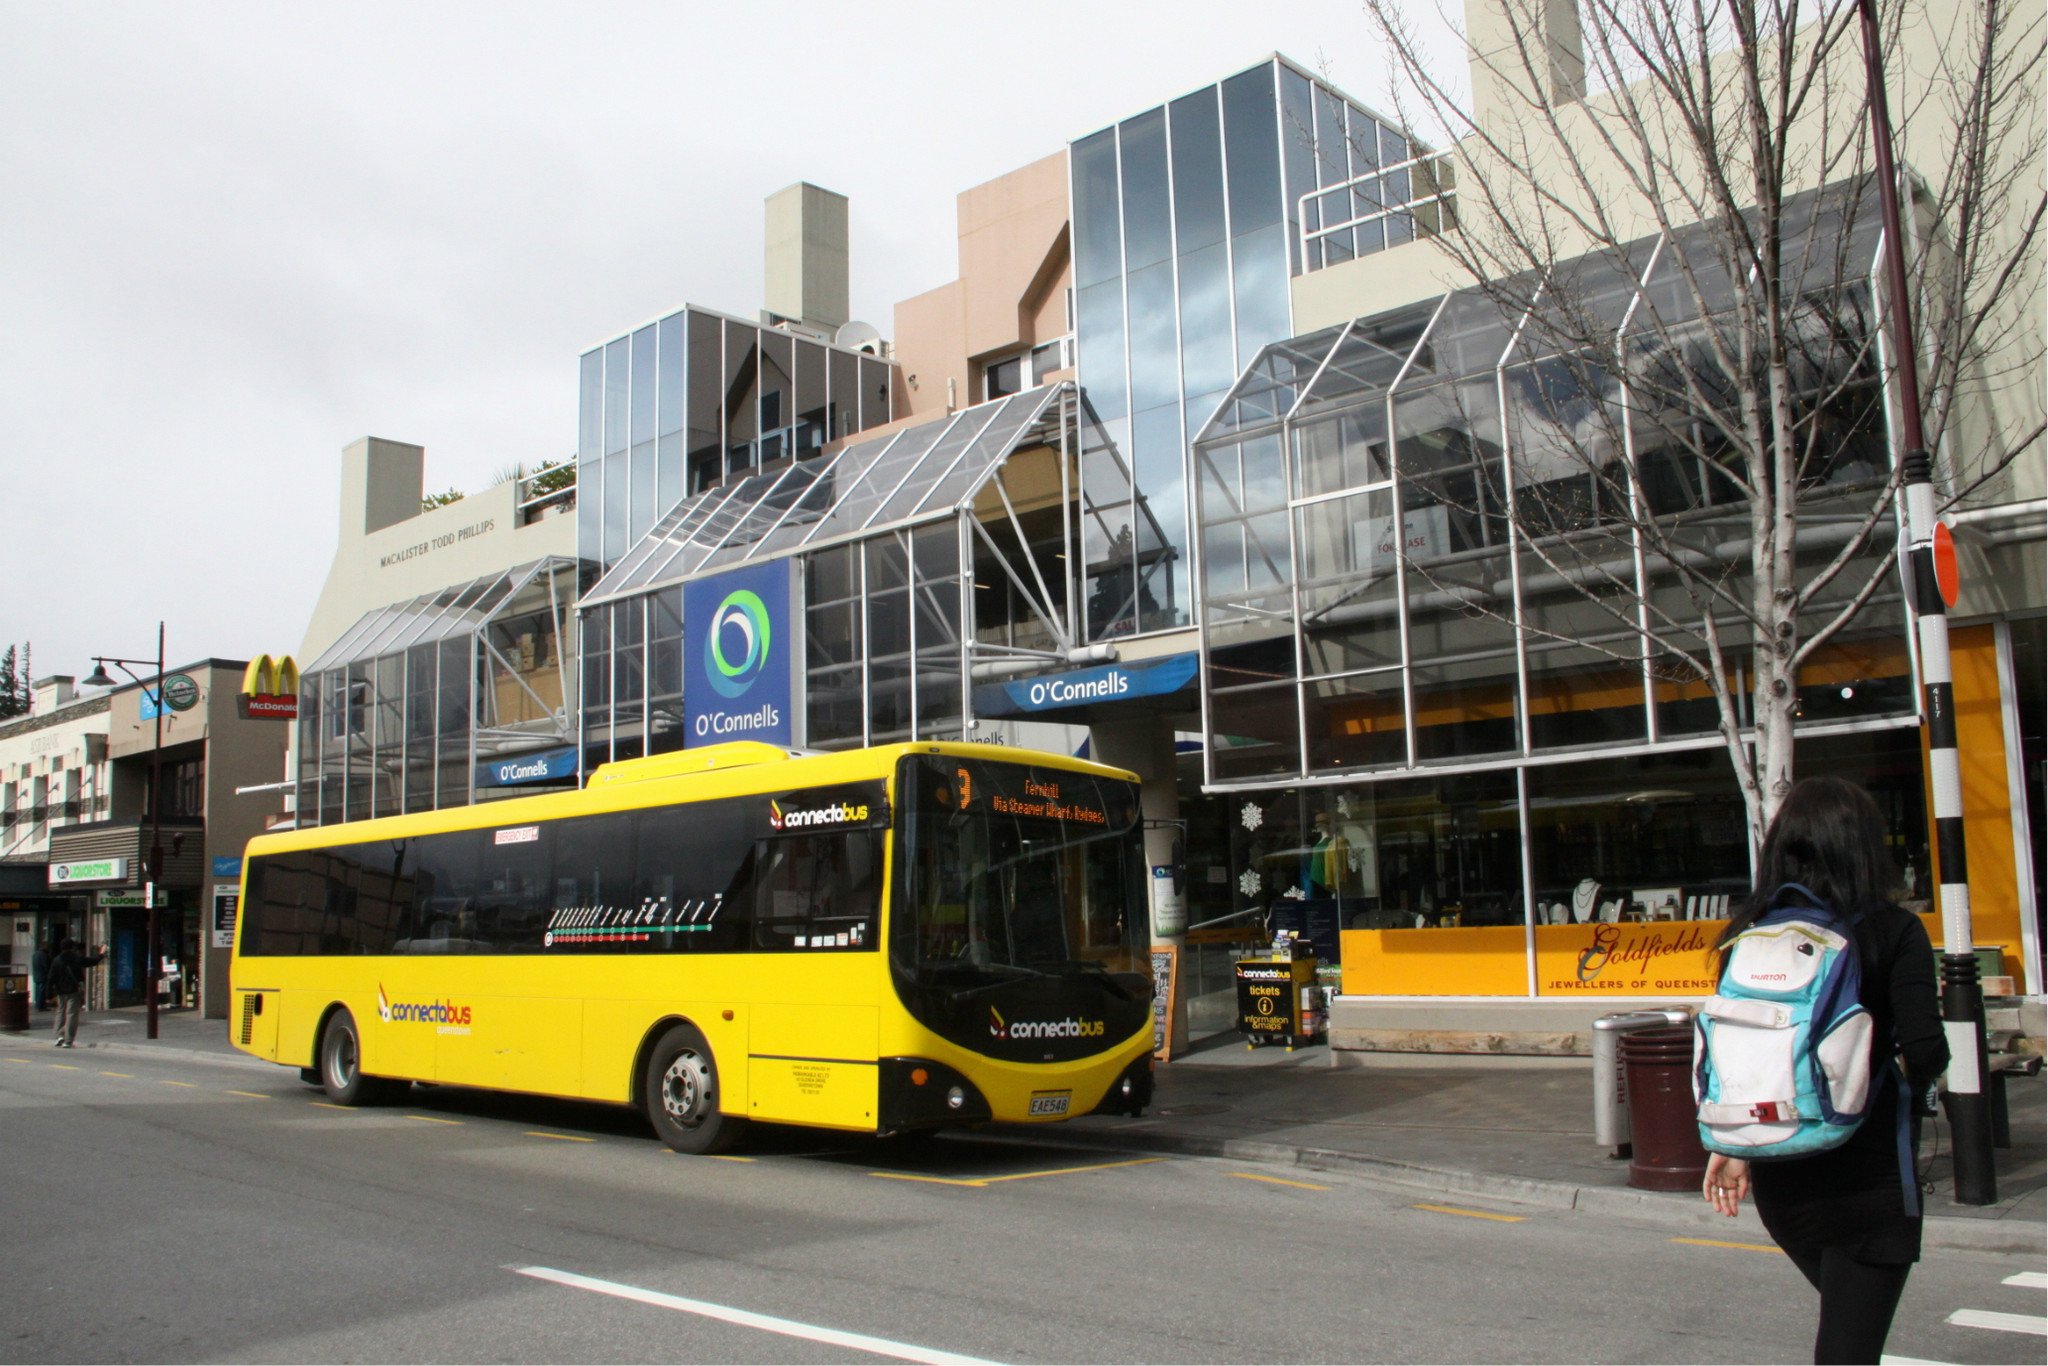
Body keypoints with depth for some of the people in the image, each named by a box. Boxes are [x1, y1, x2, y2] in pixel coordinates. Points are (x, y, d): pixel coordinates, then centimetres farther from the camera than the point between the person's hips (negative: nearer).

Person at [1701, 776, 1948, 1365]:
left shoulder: (1752, 933, 2)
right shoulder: (1893, 930, -10)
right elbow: (1926, 1048, -17)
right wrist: (1900, 1092, 5)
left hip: (1778, 1178, 5)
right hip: (1868, 1175, -5)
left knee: (1845, 1318, 27)